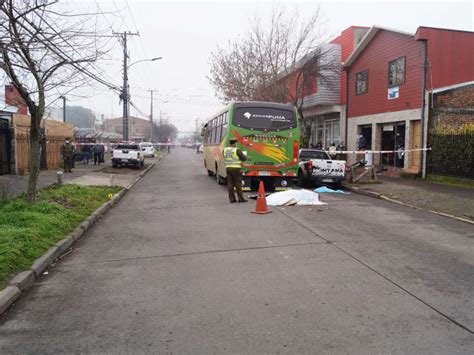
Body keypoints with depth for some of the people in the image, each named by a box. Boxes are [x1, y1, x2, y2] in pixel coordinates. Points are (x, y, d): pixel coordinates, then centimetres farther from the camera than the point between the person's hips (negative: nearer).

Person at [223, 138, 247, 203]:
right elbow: (244, 158, -7)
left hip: (228, 168, 5)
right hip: (236, 168, -5)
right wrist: (245, 156, 14)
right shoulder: (237, 150, -11)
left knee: (230, 184, 6)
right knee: (238, 184, 1)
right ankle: (241, 198, 5)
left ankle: (232, 199, 7)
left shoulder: (225, 150, 5)